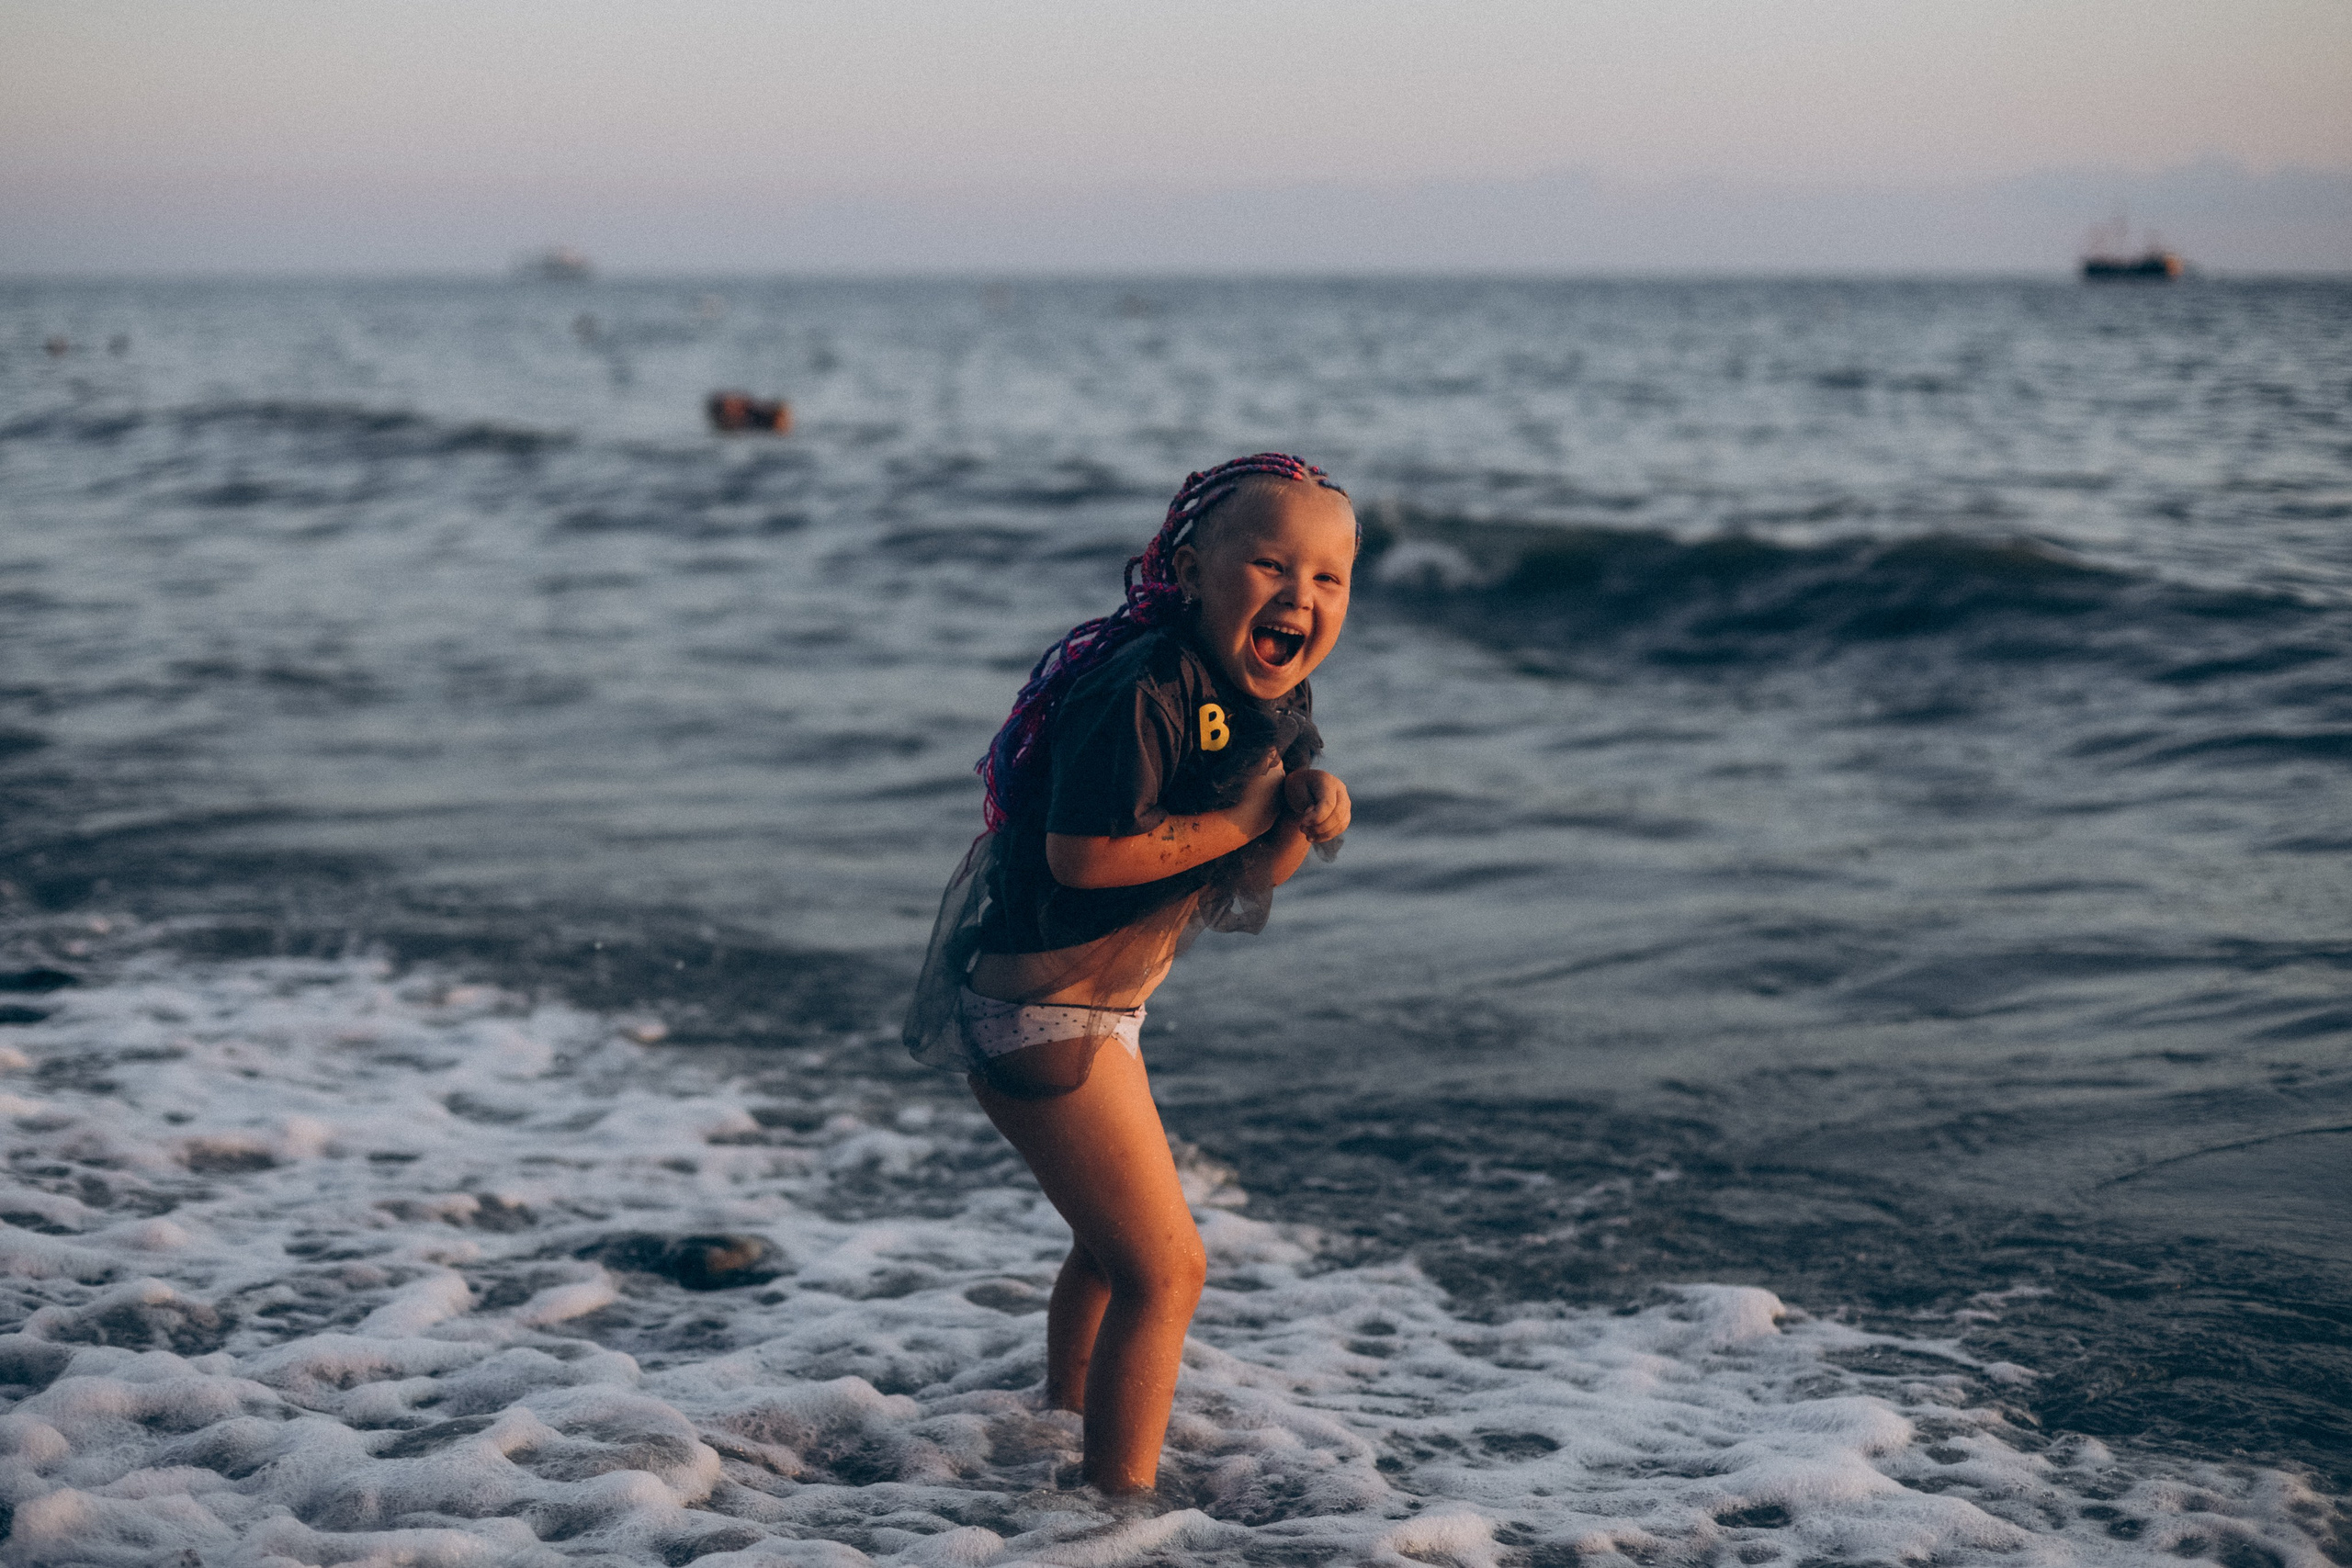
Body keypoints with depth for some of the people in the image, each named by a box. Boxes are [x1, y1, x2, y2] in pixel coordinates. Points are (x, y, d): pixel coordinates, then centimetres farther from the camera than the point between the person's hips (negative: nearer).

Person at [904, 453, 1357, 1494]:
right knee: (1165, 1268, -9)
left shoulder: (1279, 705, 4)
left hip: (1099, 1000, 11)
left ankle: (1064, 1429, 52)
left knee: (1113, 1246, 29)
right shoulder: (1143, 689, -26)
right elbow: (1082, 852, -30)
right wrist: (1240, 820, -23)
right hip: (1034, 1005, -11)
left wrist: (1304, 822, -12)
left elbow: (1253, 880, 9)